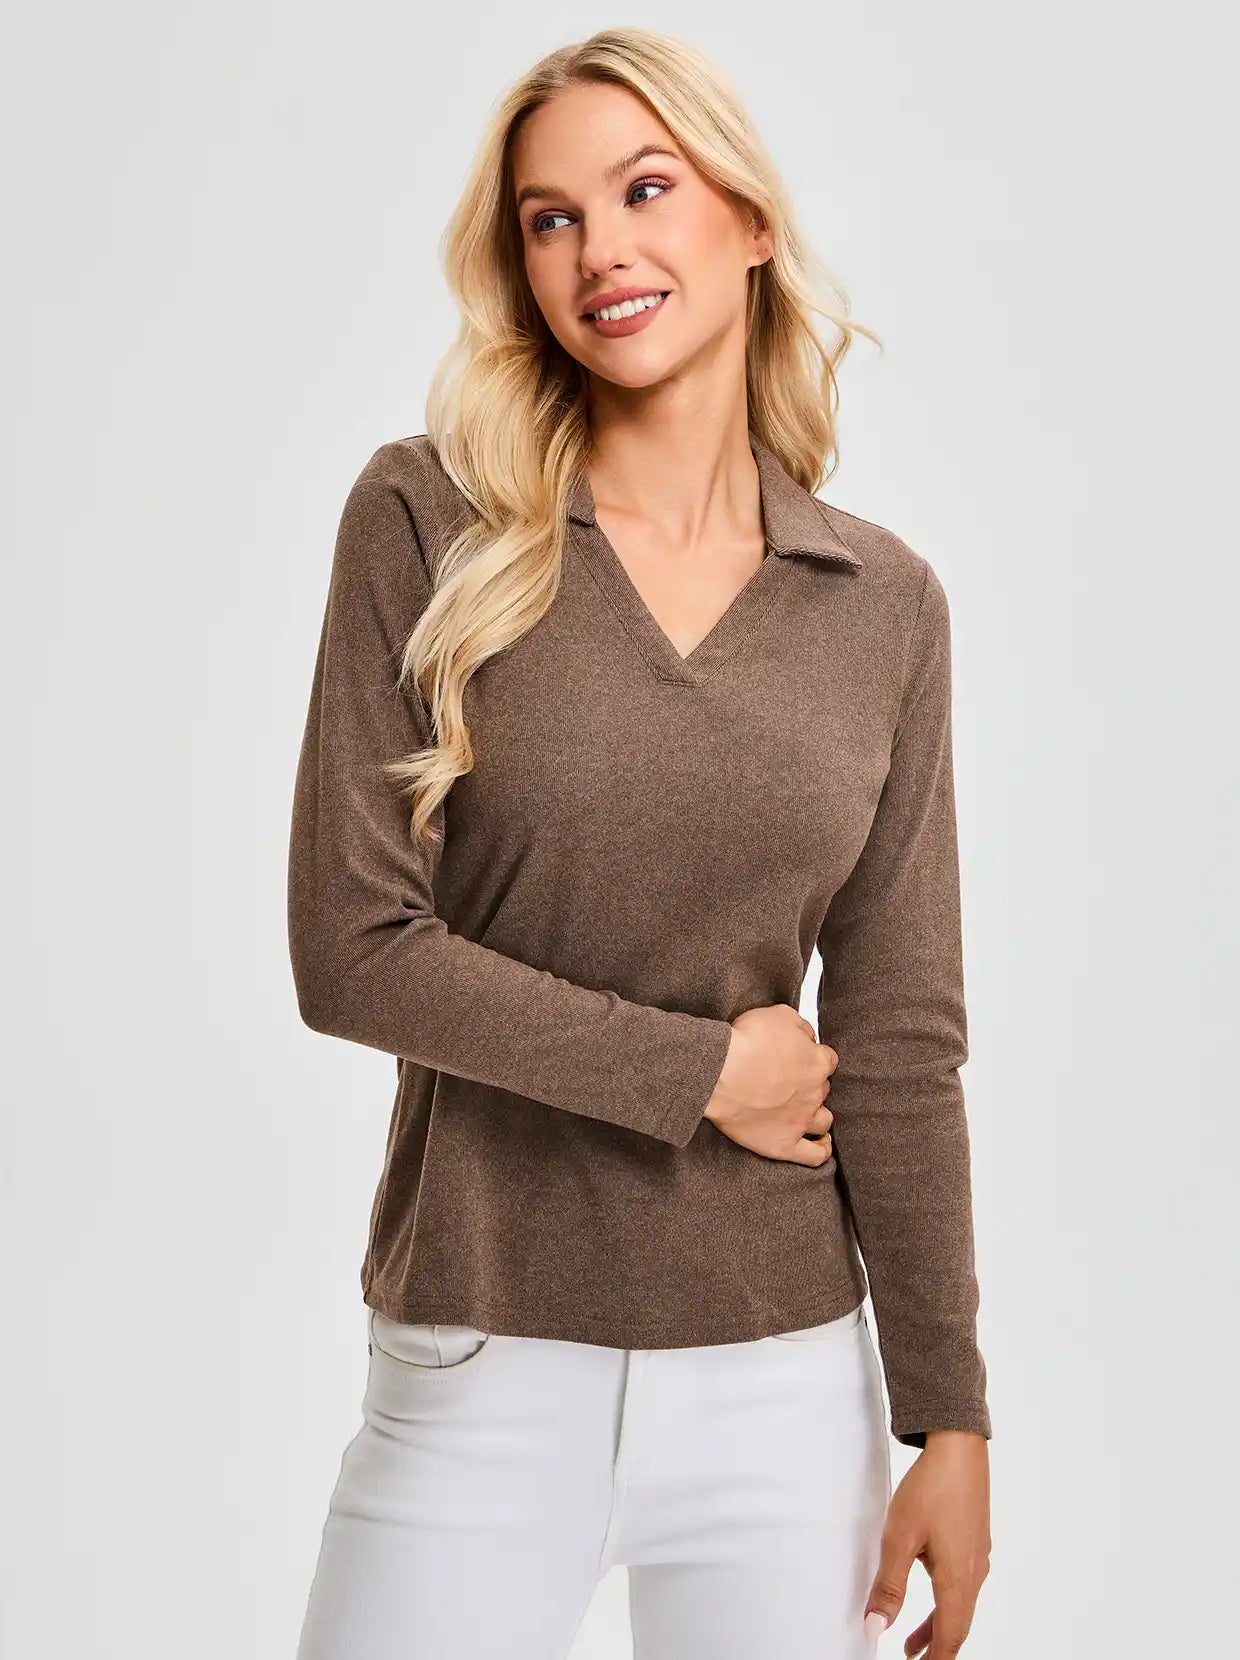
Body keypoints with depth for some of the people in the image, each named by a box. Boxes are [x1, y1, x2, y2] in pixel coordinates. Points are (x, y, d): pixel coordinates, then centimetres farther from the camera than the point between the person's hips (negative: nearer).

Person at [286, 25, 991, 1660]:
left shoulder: (886, 603, 2)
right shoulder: (430, 521, -4)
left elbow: (901, 1040, 2)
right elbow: (351, 948, -10)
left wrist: (952, 1422, 1)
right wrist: (702, 1066, -9)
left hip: (785, 1385, 2)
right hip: (485, 1374, -1)